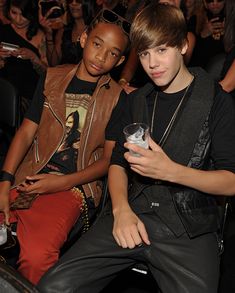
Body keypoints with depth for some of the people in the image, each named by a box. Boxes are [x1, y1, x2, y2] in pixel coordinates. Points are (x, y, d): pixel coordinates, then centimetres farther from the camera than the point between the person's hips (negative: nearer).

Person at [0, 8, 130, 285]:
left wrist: (63, 183, -11)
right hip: (29, 178, 4)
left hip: (74, 187, -3)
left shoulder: (118, 98, 4)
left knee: (36, 256, -29)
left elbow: (110, 158, 2)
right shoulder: (52, 78, 13)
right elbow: (26, 131, 9)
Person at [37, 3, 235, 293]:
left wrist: (171, 171, -17)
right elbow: (118, 162, 14)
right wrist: (122, 209, -5)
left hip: (188, 228, -3)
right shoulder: (136, 100, 16)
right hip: (132, 215, 3)